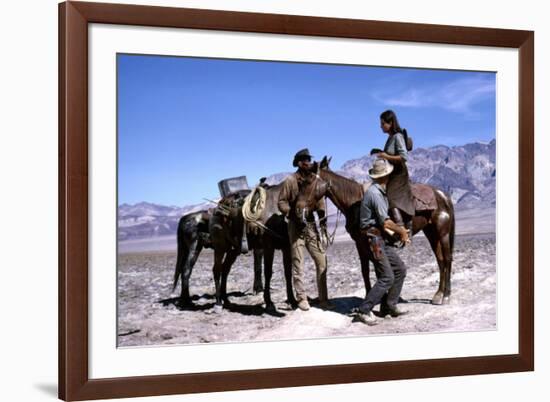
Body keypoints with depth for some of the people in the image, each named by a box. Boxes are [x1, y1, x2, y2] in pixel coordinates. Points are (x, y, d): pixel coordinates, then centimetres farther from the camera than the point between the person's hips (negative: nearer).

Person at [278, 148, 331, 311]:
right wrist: (292, 213, -19)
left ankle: (323, 299, 8)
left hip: (314, 225, 4)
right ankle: (301, 298, 9)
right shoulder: (290, 180, -3)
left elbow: (321, 201, 12)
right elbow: (282, 202, -5)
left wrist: (323, 221, 3)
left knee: (322, 262, 1)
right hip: (297, 226, -4)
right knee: (298, 263, 2)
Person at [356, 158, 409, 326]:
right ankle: (364, 311, -9)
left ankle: (389, 306, 16)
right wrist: (401, 231, -3)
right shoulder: (375, 193, -17)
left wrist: (399, 230, 12)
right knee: (387, 277, -12)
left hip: (381, 239, 10)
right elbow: (385, 222, -17)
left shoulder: (380, 192, 15)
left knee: (400, 269, 12)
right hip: (373, 239, -10)